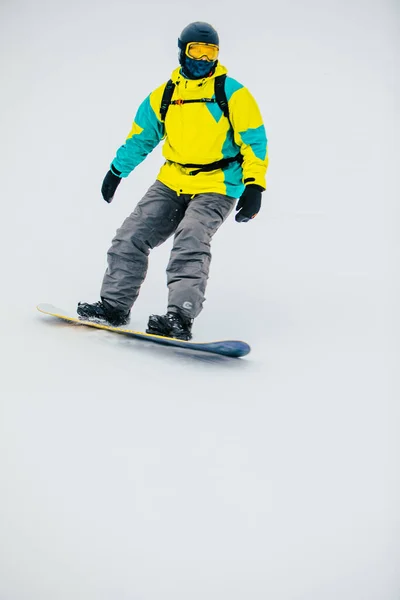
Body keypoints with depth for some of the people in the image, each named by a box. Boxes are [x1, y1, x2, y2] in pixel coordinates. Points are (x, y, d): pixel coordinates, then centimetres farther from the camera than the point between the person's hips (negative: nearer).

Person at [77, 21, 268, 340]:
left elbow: (255, 141, -6)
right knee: (131, 237, -2)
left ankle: (180, 318, -32)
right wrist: (117, 171, 26)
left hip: (216, 188, -5)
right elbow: (141, 137, 22)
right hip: (171, 183, 5)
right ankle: (114, 305, 7)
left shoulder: (232, 93, -5)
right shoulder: (164, 96, 8)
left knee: (190, 242, -27)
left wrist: (254, 185, -17)